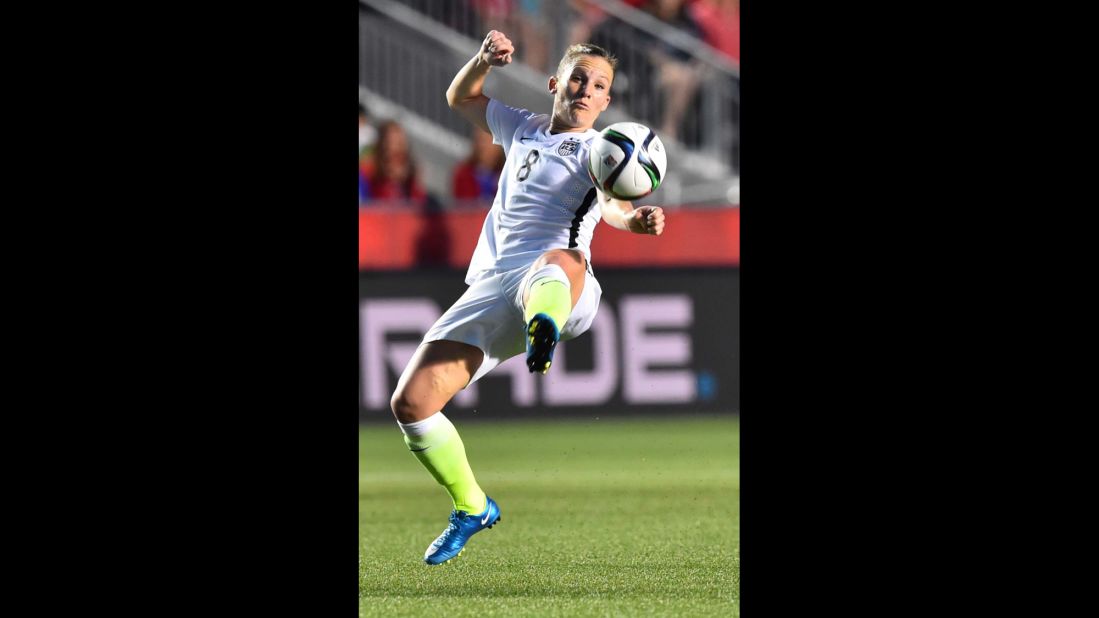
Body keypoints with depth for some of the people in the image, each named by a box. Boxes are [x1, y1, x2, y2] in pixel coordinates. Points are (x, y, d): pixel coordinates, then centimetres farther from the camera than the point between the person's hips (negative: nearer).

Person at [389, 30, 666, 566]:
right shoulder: (523, 130, 26)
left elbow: (613, 203, -9)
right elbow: (460, 98, 40)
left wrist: (636, 218, -33)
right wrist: (484, 59, 18)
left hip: (565, 293, -6)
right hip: (491, 288, 6)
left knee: (561, 259, -44)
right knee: (410, 403, -6)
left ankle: (544, 337, -82)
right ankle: (471, 509, 17)